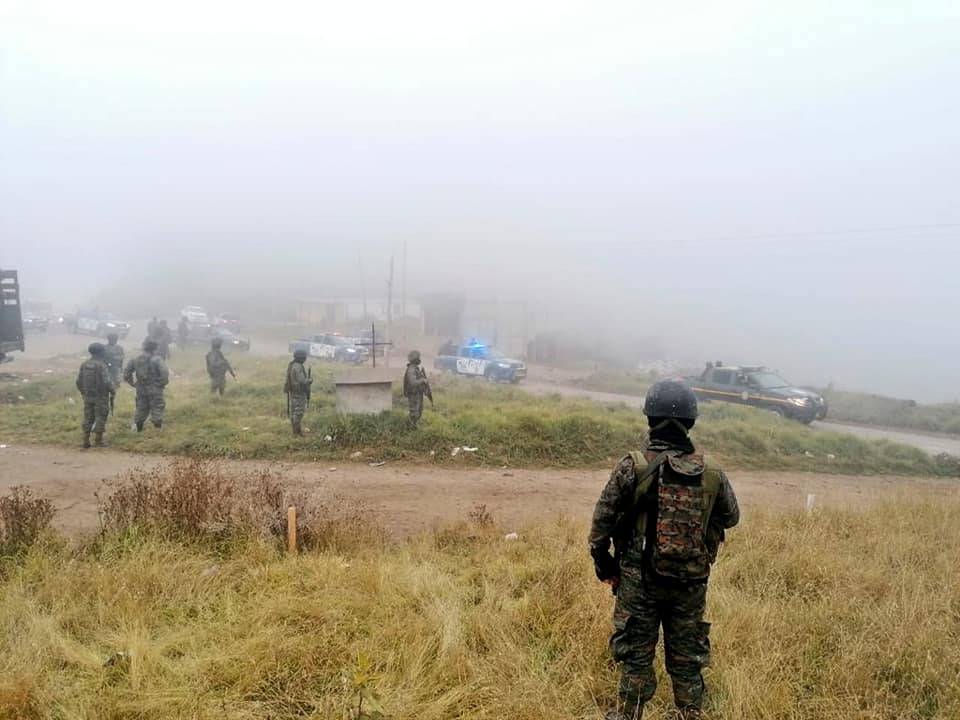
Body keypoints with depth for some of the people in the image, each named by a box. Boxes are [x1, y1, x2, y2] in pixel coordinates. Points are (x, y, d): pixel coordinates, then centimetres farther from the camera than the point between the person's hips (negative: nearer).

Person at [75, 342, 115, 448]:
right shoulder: (101, 365, -15)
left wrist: (83, 392, 20)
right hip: (100, 396, -5)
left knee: (88, 418, 12)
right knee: (100, 418, 3)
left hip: (87, 396, 6)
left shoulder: (84, 364, 3)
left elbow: (79, 381, 7)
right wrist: (113, 389, -2)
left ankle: (86, 441, 12)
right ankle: (98, 441, 4)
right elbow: (107, 381, -21)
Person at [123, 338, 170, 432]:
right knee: (157, 409, 3)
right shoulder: (157, 360, -12)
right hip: (155, 390, -5)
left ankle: (138, 429, 19)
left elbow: (126, 373, 7)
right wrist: (162, 383, -6)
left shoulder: (135, 360, 5)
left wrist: (133, 383, 12)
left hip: (141, 390, 5)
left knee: (141, 409, 16)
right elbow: (165, 373, -22)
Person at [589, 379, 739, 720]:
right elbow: (731, 517, 10)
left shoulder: (632, 467, -15)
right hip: (691, 586, 2)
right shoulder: (712, 475, -7)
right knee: (686, 659, 17)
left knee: (636, 656, 12)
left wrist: (604, 566, 4)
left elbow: (602, 521, -10)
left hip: (639, 580, -2)